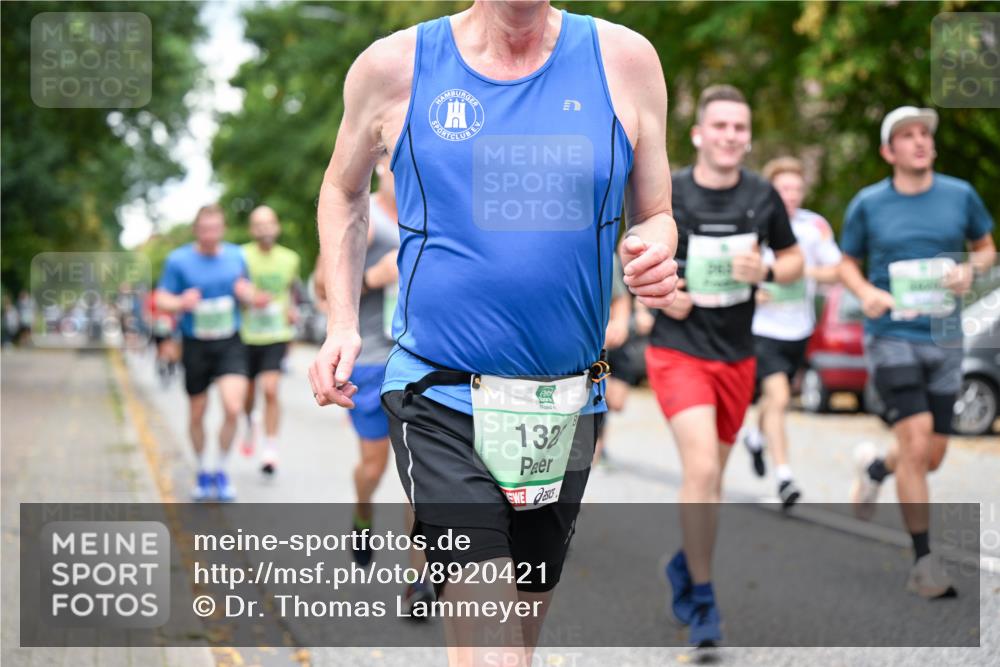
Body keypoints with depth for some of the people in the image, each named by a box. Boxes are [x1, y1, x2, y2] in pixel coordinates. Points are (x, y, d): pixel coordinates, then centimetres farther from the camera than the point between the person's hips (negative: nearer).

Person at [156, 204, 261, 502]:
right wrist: (182, 303, -27)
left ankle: (221, 469, 5)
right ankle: (203, 469, 33)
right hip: (196, 346, -1)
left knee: (233, 407, -16)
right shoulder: (178, 260, -5)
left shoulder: (235, 256, 4)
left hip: (230, 344, 1)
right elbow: (161, 299, -5)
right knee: (197, 413, 9)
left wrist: (249, 294, -8)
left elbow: (246, 290, 16)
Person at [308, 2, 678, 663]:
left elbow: (655, 217, 10)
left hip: (567, 404, 3)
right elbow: (345, 192, 16)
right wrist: (343, 323, 5)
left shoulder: (625, 60, 0)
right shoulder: (393, 67, -3)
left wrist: (653, 260, -14)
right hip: (442, 397, -3)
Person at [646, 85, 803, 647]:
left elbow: (794, 259, 12)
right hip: (679, 350, -4)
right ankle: (702, 597, -5)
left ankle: (685, 565, 41)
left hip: (737, 355, 4)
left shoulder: (763, 196, 0)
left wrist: (767, 270, -10)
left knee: (713, 476, 15)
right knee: (701, 469, -19)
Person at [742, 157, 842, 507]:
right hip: (761, 327, -4)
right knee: (778, 398, -17)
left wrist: (806, 271, -15)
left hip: (799, 329, 4)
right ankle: (783, 476, -13)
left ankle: (756, 435, 52)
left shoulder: (816, 225, 0)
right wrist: (750, 291, -15)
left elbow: (834, 271, 5)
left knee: (776, 396, 19)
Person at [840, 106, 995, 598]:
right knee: (916, 442, -17)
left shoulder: (960, 195, 4)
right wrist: (865, 292, -11)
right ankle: (923, 561, -7)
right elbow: (847, 263, 10)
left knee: (930, 458, 7)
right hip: (891, 335, -3)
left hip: (944, 337, 3)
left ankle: (875, 466, 42)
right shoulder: (867, 204, -1)